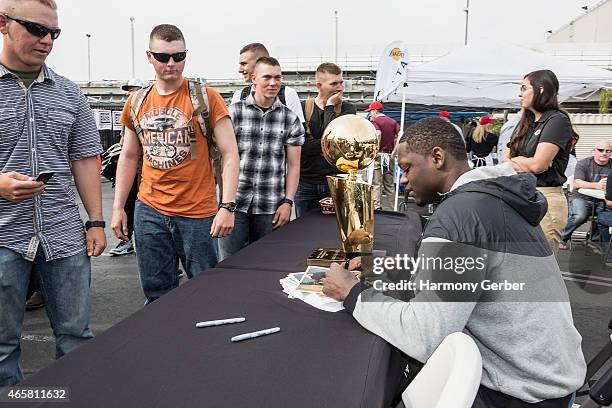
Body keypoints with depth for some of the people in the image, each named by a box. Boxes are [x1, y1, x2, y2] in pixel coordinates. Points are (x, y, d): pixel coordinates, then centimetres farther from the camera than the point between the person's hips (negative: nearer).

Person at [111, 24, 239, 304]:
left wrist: (227, 206, -16)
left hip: (198, 213, -3)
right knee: (157, 294, 14)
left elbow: (230, 155, -8)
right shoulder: (137, 102, 8)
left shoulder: (205, 97, -6)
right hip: (149, 211, 4)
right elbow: (128, 157, 16)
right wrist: (118, 207, 11)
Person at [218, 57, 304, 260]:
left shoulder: (290, 119, 5)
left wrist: (288, 202, -1)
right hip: (234, 203, -1)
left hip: (270, 207, 1)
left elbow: (293, 165, 6)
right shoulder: (234, 112, 1)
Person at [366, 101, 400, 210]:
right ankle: (390, 209, 13)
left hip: (378, 155, -6)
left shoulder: (375, 121, -4)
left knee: (376, 184, -5)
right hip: (390, 155, 6)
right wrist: (395, 149, 5)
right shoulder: (393, 122, 13)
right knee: (390, 184, 11)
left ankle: (377, 207, -12)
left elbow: (378, 133, -23)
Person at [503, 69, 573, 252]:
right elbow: (505, 159, 11)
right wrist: (524, 163, -9)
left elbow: (538, 165, -15)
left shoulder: (558, 120, -6)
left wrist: (514, 160, 3)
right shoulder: (525, 122, 17)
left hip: (545, 198, -7)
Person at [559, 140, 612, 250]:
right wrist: (597, 185, -30)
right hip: (582, 197, -4)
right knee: (579, 216, -32)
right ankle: (563, 238, -7)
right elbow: (577, 183, -15)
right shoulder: (583, 163, 0)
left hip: (602, 200, 4)